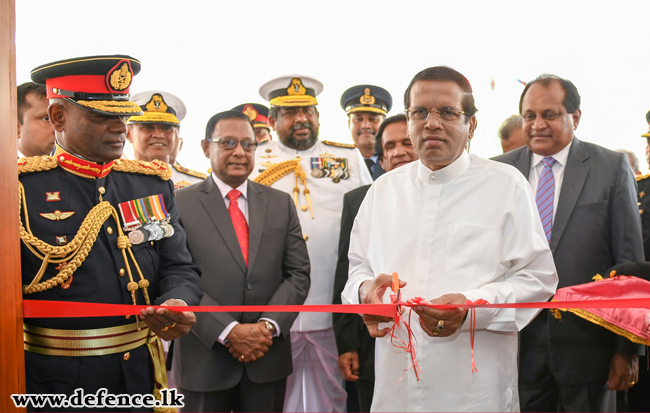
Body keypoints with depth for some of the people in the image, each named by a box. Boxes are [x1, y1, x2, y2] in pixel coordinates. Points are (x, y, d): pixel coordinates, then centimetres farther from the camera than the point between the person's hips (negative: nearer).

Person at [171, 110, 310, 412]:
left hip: (268, 357, 3)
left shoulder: (281, 204, 9)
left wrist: (269, 325, -10)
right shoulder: (180, 204, -2)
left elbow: (298, 273, 5)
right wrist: (228, 331, -16)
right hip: (205, 361, -2)